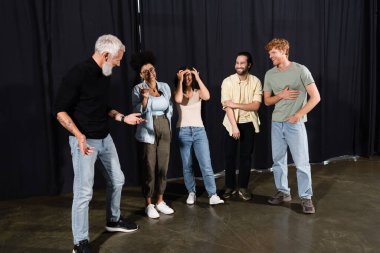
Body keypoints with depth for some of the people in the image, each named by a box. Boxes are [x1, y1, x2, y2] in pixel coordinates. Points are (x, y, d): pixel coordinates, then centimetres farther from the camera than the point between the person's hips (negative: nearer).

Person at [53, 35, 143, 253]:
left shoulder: (105, 75, 7)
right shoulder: (78, 74, -18)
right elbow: (60, 110, -17)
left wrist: (123, 117, 9)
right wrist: (79, 136, -28)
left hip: (105, 138, 8)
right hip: (85, 141, -8)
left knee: (117, 180, 17)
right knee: (84, 192, -3)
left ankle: (114, 220, 39)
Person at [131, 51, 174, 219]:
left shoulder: (165, 86, 7)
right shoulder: (138, 89, -6)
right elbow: (138, 112, -13)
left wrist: (167, 126, 10)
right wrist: (145, 98, -27)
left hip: (164, 132, 4)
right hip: (147, 133, -4)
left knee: (163, 168, 9)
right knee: (149, 169, 1)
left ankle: (160, 202, 22)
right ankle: (149, 205, 14)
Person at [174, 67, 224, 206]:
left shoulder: (198, 92, 9)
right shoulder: (177, 92, 7)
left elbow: (207, 96, -14)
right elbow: (178, 100, -18)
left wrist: (198, 78, -9)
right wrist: (180, 81, -10)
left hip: (199, 131, 0)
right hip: (183, 131, 0)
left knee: (206, 164, -7)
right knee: (187, 166, 6)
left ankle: (213, 195, -6)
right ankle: (191, 193, 20)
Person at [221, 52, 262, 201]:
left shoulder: (255, 81, -4)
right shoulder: (227, 81, -8)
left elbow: (256, 105, -12)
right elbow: (227, 106, -13)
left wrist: (236, 104, -19)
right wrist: (234, 126, -20)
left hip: (249, 123, 1)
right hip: (232, 123, -1)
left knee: (246, 156, 7)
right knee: (230, 156, 6)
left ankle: (243, 187, 21)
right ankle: (230, 187, 21)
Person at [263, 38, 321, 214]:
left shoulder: (300, 70, -7)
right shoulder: (270, 74, 7)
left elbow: (315, 97, -8)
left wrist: (297, 115, -13)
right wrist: (280, 95, -8)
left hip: (295, 124, -5)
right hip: (276, 123, 5)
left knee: (301, 163, -1)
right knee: (278, 160, 11)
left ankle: (306, 198, 12)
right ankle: (283, 192, 25)